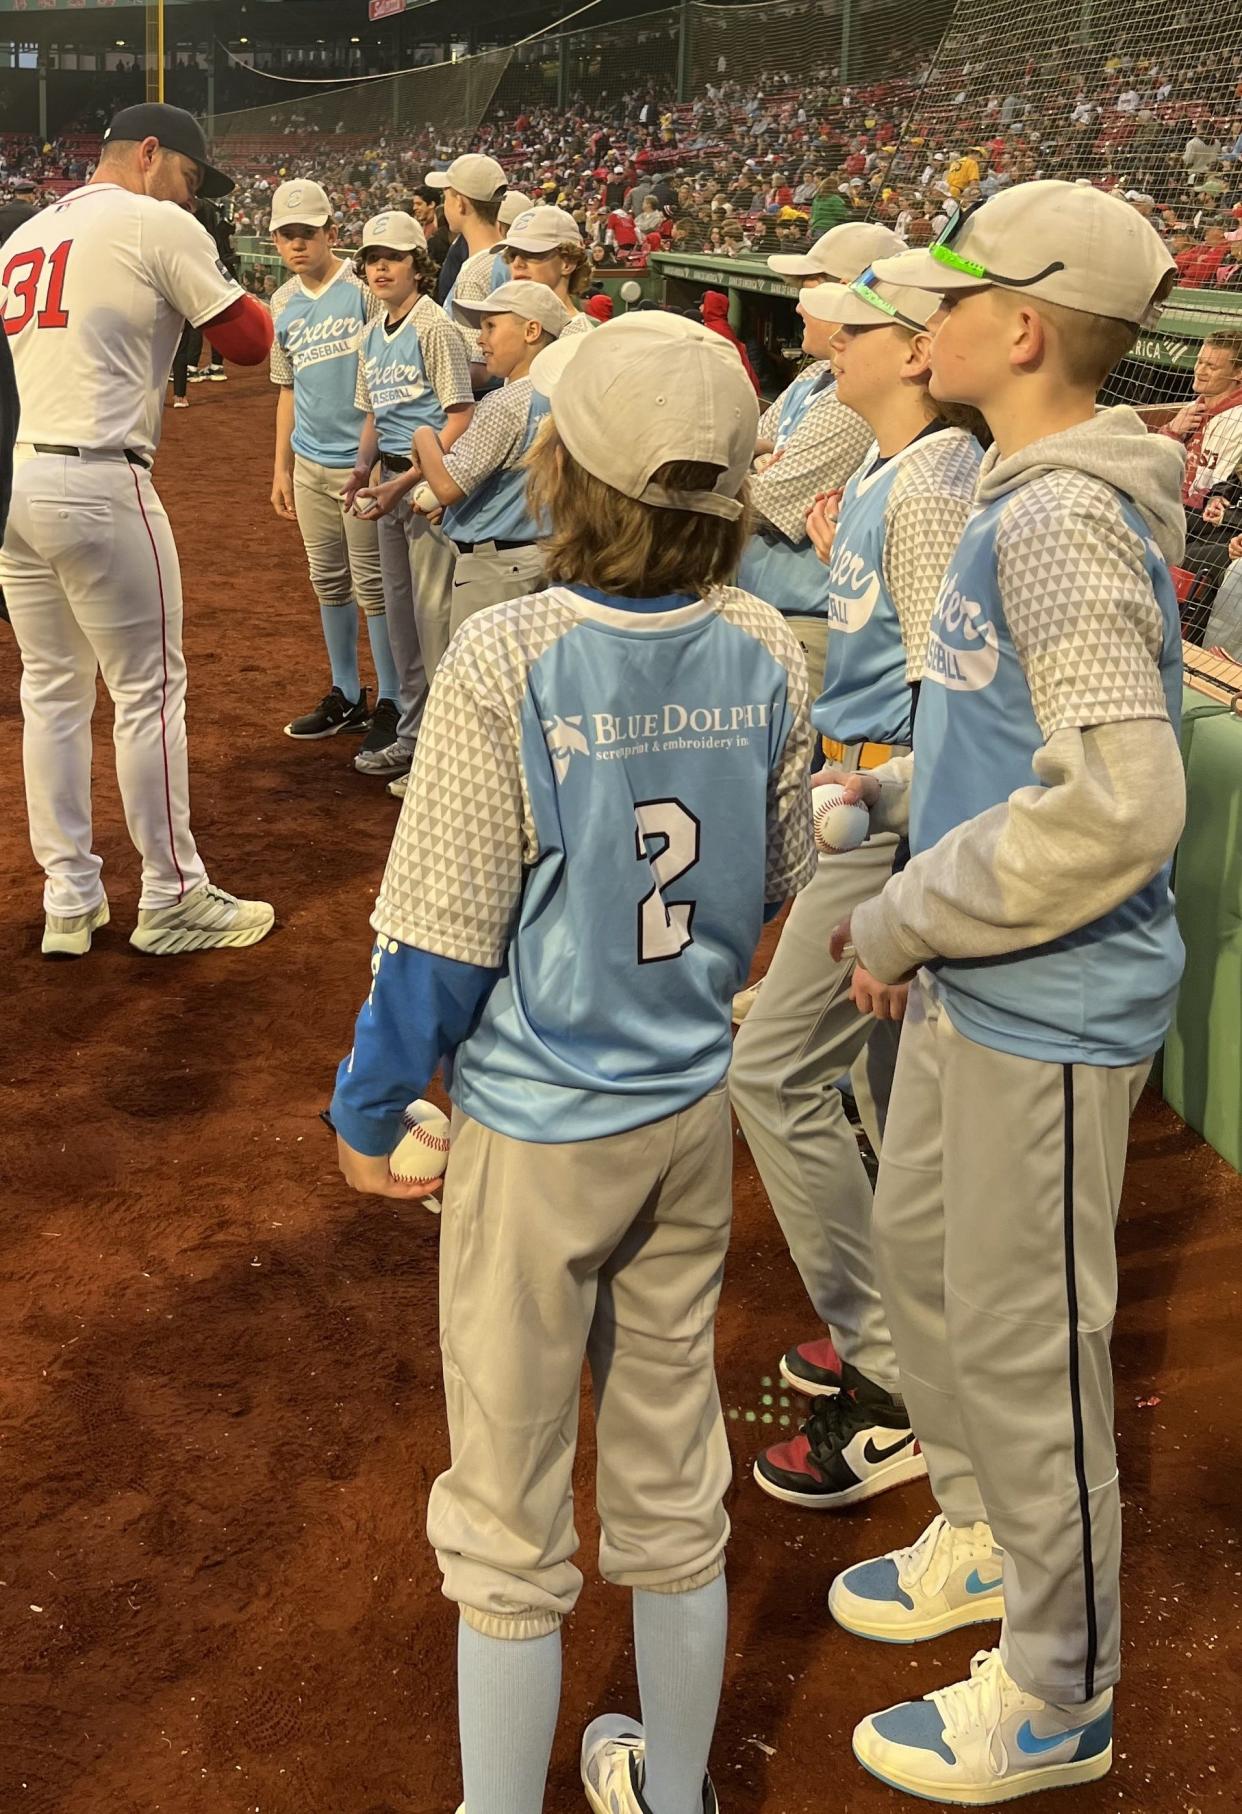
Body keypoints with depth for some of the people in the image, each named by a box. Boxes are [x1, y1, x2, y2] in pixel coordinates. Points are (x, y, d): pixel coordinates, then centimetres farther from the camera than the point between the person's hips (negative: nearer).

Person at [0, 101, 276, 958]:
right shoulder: (158, 224, -3)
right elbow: (250, 342, -3)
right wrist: (219, 279, 14)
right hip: (96, 483, -8)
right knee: (150, 688, 1)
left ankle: (69, 901, 18)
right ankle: (172, 901, 9)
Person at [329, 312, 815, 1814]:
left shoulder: (505, 660, -22)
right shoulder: (763, 652, -7)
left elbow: (441, 938, -17)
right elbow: (778, 882, 5)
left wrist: (368, 1110, -2)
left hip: (535, 1131, -5)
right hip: (694, 1111, 5)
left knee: (507, 1519, 13)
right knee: (674, 1477, 21)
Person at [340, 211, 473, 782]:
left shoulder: (435, 327, -12)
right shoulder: (374, 334, 14)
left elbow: (460, 419, -17)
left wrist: (404, 482, -21)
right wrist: (363, 469, 3)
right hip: (392, 480, 9)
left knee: (433, 613, -6)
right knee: (399, 613, 15)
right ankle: (410, 735, 27)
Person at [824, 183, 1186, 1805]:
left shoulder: (1061, 522, -23)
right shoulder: (1024, 497, 8)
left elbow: (1117, 803, -31)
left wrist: (906, 918, -22)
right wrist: (893, 793, 8)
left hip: (1048, 1006, -10)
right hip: (969, 986, 10)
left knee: (1024, 1339, 4)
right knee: (919, 1246, 24)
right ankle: (989, 1535, 48)